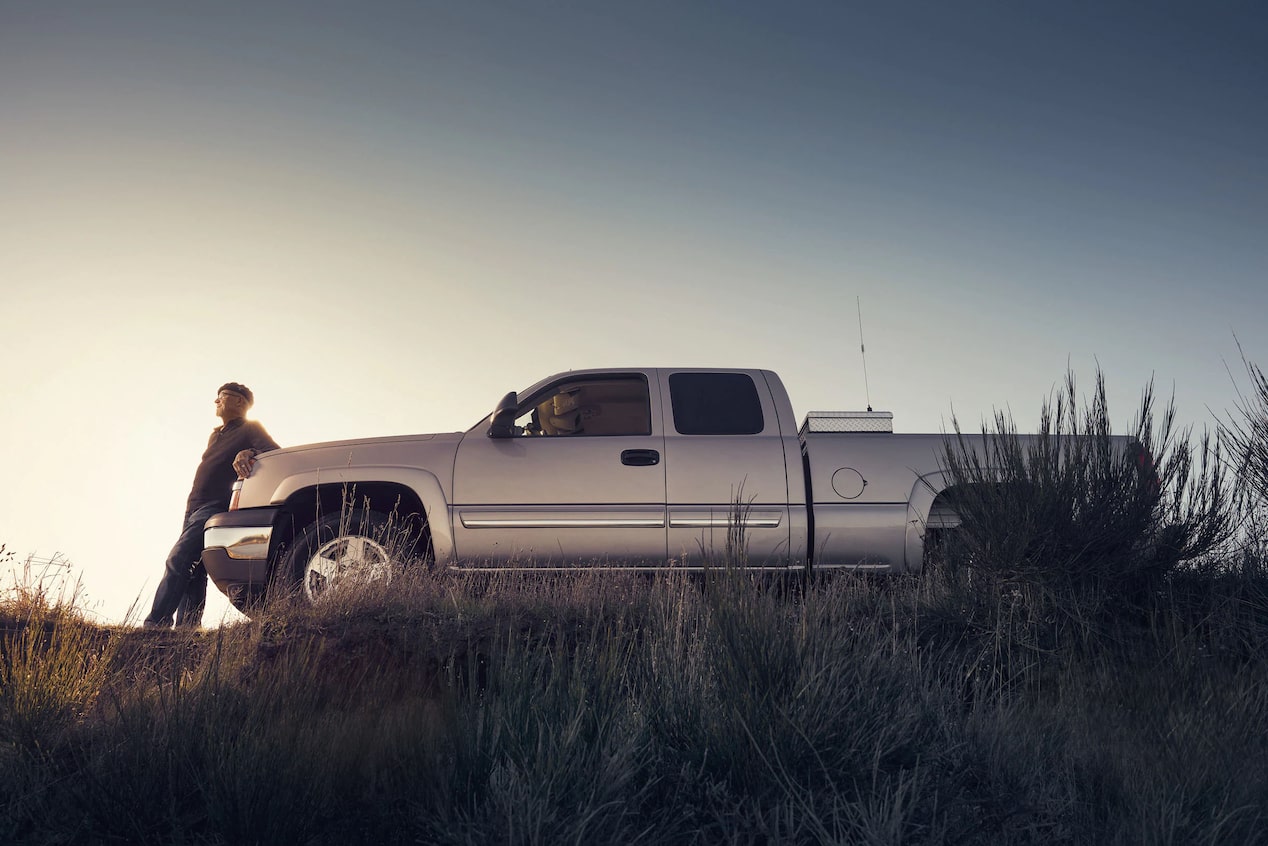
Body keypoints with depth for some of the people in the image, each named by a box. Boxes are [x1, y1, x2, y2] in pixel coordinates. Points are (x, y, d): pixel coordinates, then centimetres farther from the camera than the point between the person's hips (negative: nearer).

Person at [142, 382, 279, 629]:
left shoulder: (249, 430, 2)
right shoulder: (215, 435, 28)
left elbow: (274, 452, -12)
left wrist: (247, 453, -31)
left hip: (215, 508, -9)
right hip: (194, 508, 9)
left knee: (177, 561, -21)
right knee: (193, 574, 1)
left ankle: (156, 624, -25)